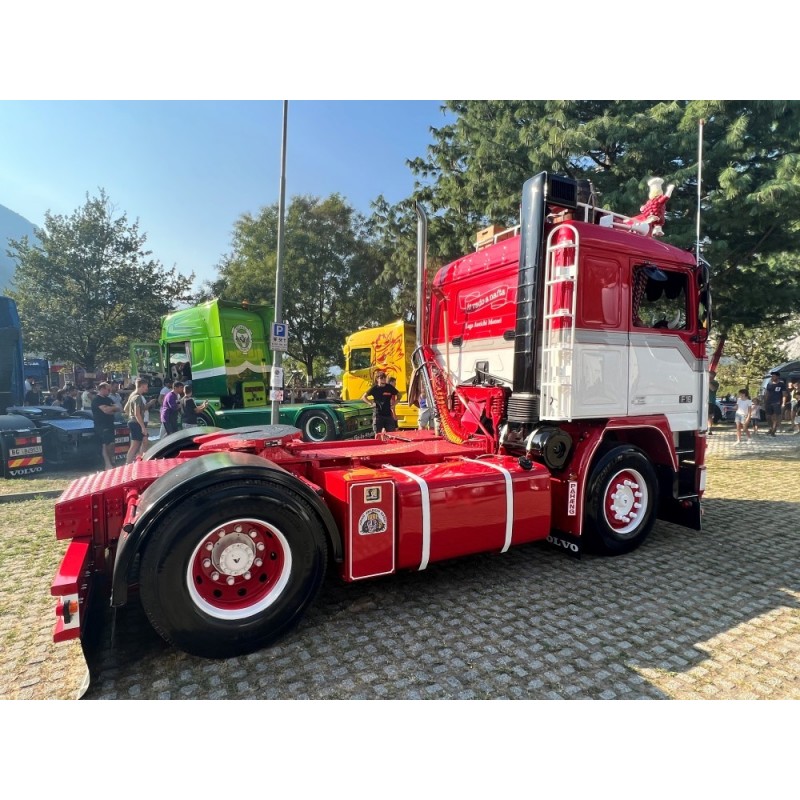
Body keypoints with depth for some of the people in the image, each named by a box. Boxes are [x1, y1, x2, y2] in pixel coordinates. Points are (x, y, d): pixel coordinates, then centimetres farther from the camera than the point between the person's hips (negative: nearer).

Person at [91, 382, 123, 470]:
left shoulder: (108, 399, 16)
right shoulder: (97, 399, -10)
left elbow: (118, 409, 10)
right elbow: (106, 410, -23)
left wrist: (110, 410, -9)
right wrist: (115, 407, -5)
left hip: (109, 425, 8)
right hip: (101, 426, -8)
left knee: (111, 444, 9)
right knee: (105, 445, -9)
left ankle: (112, 462, 16)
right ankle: (108, 465, -9)